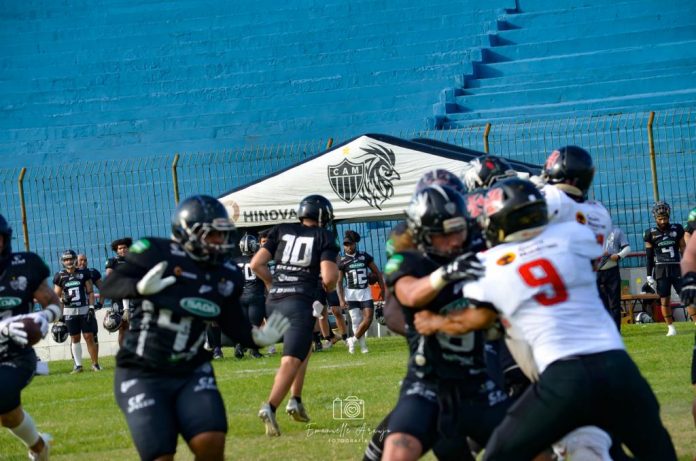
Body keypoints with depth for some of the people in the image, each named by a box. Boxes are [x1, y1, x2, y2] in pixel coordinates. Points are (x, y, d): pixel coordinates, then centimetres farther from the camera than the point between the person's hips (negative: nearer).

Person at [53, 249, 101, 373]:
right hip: (70, 311, 1)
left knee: (89, 336, -3)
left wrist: (91, 307, -5)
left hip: (84, 309, -1)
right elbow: (56, 296, 8)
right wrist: (63, 300, -13)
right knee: (75, 338, 4)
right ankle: (78, 365, 10)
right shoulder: (60, 276, 3)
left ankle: (95, 363, 5)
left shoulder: (83, 274, 1)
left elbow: (90, 292, 3)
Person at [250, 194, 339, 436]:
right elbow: (328, 278, -9)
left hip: (273, 302, 6)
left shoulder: (281, 231, 13)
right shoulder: (325, 237, 2)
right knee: (291, 360, -11)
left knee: (304, 346, 29)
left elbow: (256, 264, 8)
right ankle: (270, 406, -31)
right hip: (301, 303, -6)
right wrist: (330, 287, 14)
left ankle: (295, 400, 22)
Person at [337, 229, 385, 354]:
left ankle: (353, 340, 7)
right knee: (356, 321, -5)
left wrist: (382, 289, 5)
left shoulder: (365, 256, 3)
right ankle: (363, 346, 4)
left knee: (368, 318, -9)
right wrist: (341, 299, -11)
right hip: (351, 293, -2)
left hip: (365, 292, 2)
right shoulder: (342, 262, -2)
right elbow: (339, 282, -2)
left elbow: (376, 272, 10)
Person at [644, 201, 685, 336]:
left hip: (677, 268, 0)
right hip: (661, 269, 0)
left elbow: (684, 250, 9)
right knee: (664, 300, 0)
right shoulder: (650, 233, 2)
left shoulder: (677, 229, 4)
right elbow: (649, 256, 5)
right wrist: (649, 275, 2)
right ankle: (671, 328, 9)